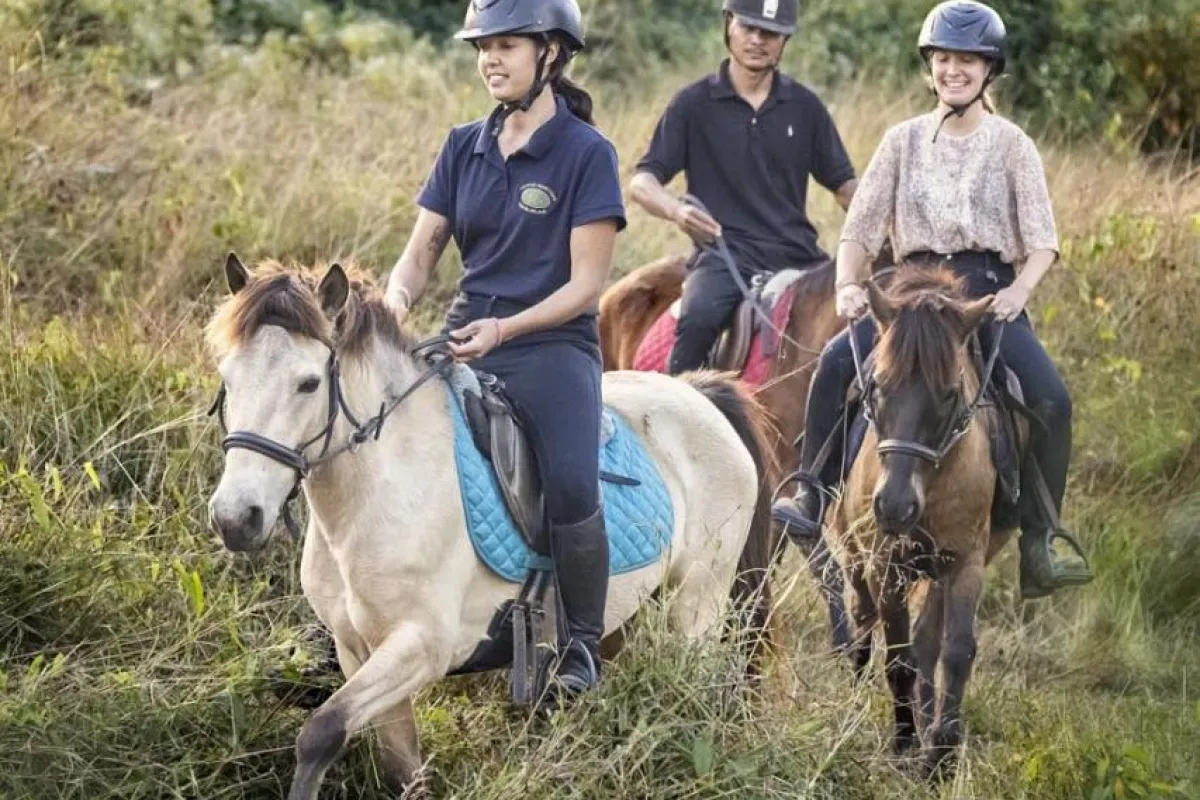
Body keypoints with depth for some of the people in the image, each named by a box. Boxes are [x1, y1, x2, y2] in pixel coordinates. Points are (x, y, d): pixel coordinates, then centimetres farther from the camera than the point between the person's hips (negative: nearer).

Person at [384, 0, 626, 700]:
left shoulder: (586, 153, -4)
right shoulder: (464, 148, 11)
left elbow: (586, 283, -8)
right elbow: (422, 252, 12)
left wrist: (504, 329, -19)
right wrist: (398, 301, -11)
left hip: (551, 343, -5)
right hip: (465, 337, 5)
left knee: (571, 487, -25)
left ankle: (581, 647, -5)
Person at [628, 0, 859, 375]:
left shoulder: (805, 108, 12)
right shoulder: (694, 104, 4)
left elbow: (843, 183, 17)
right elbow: (642, 182, 1)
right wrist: (676, 210, -22)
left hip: (797, 255, 3)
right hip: (724, 252, -3)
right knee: (699, 317, -33)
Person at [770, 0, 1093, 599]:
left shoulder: (1012, 146, 5)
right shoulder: (905, 140, 10)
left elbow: (1042, 241, 0)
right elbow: (860, 228, 8)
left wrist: (1020, 290, -19)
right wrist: (847, 285, -11)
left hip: (990, 295, -2)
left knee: (1051, 398, -24)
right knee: (835, 364, -24)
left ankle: (1036, 547, -15)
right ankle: (813, 500, -10)